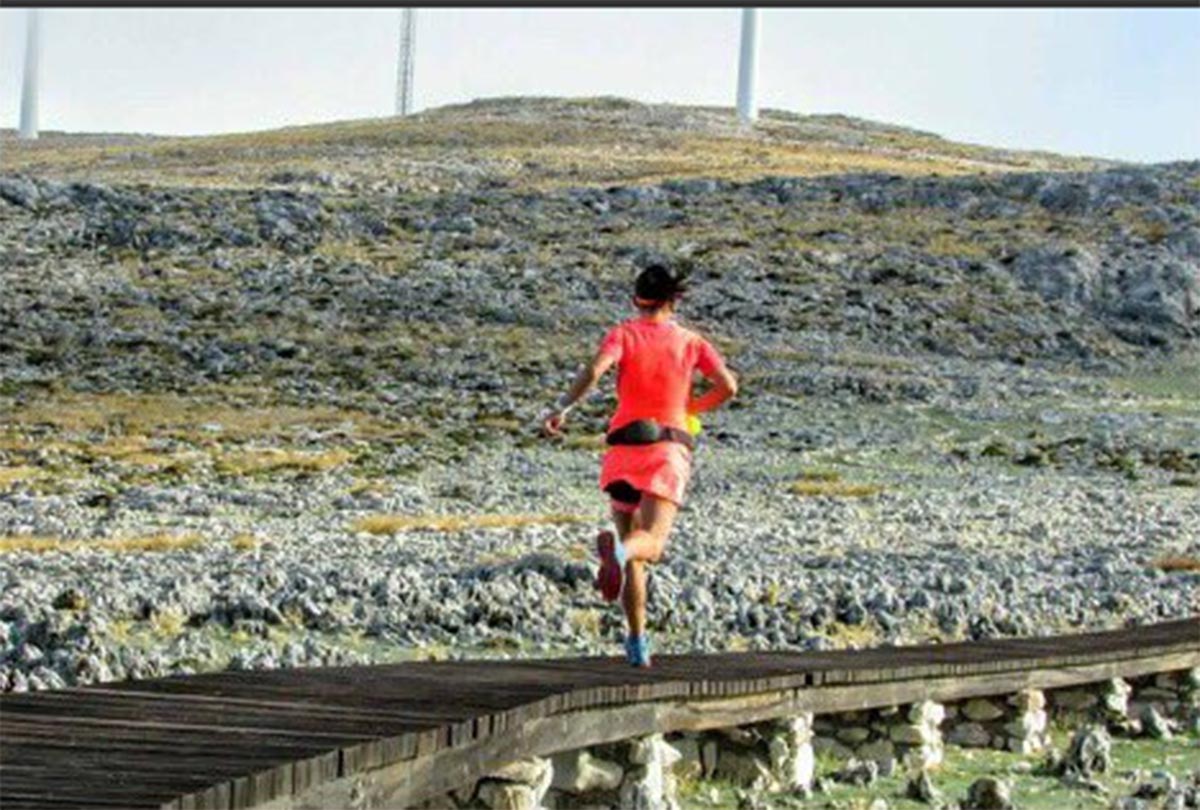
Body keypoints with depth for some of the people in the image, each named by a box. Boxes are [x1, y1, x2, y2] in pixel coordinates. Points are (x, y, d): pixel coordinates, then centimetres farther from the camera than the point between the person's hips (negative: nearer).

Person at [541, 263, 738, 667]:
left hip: (624, 444, 1)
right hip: (670, 447, -1)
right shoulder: (691, 342, 10)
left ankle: (638, 642, 6)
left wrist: (562, 407, -13)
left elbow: (595, 369, -14)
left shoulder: (624, 333, 6)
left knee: (632, 542, 12)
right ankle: (618, 550, -52)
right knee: (650, 542, -15)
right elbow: (727, 386, 0)